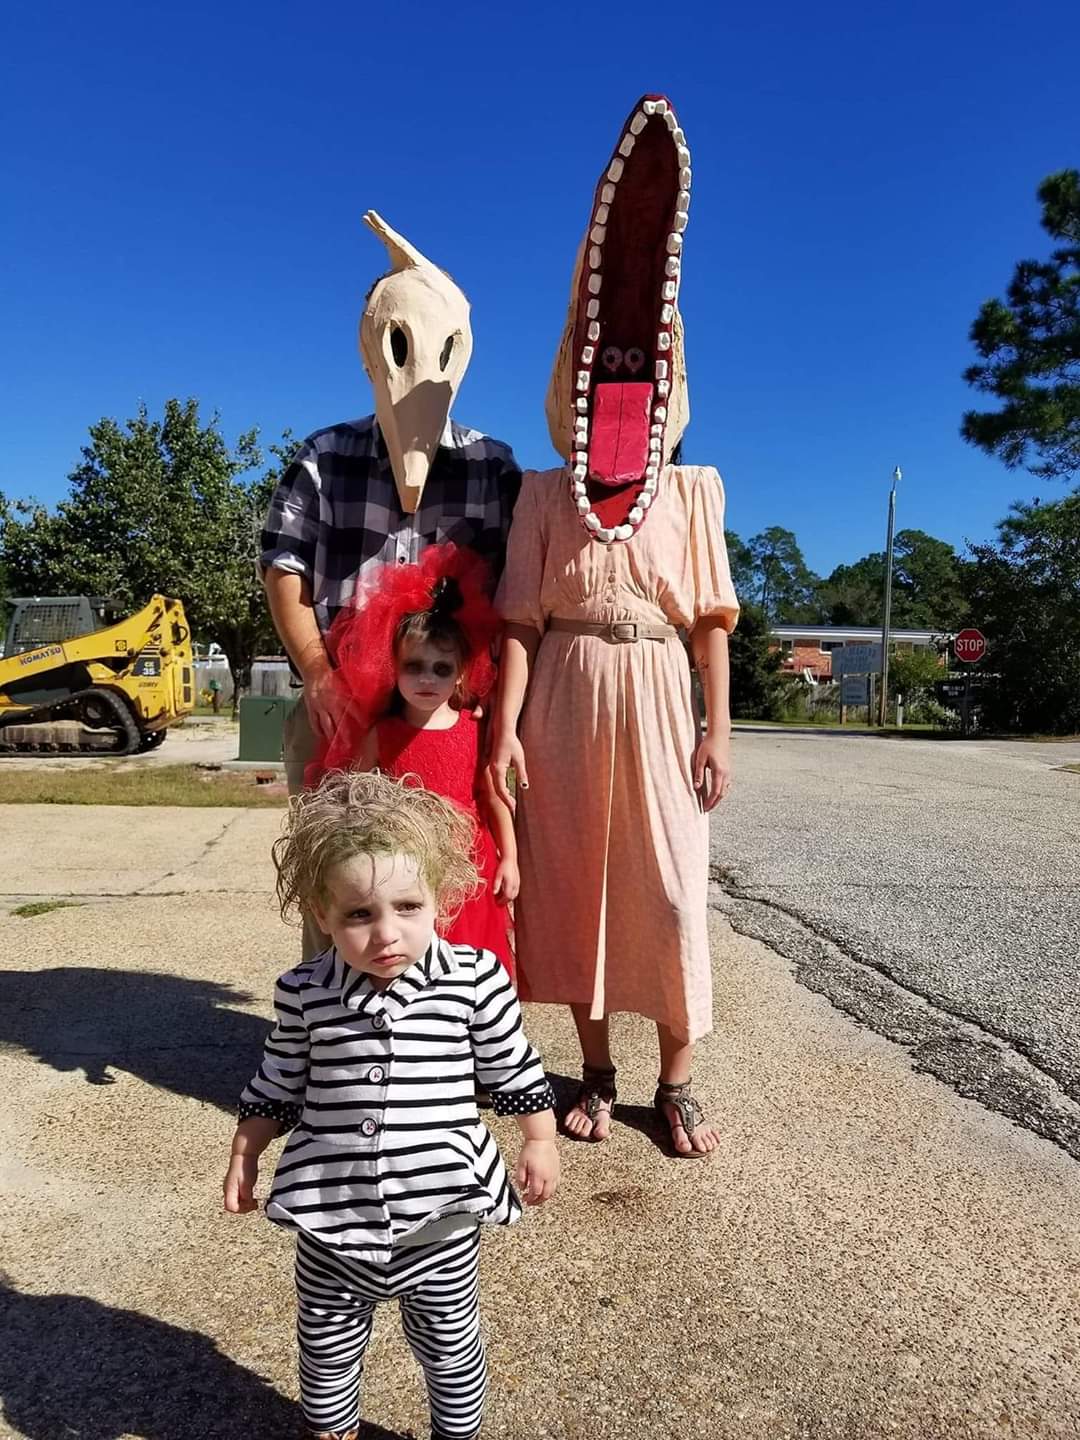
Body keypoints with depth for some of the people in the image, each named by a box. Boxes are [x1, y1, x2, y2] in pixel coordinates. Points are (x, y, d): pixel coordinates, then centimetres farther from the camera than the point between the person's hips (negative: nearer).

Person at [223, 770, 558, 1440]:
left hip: (440, 1215, -1)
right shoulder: (304, 994, -12)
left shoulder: (475, 981, -17)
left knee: (451, 1344, 21)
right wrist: (244, 1158, 10)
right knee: (326, 1342, 24)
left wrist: (540, 1142, 5)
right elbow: (279, 1085, 5)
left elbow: (514, 1070, -2)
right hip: (332, 1216, 2)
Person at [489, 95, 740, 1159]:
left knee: (668, 886, 1)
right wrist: (506, 726, -7)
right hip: (565, 696, 0)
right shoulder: (544, 493, 5)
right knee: (573, 882, 6)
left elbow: (711, 619, 4)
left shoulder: (692, 491, 6)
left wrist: (718, 727, -2)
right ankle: (596, 1072, 24)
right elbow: (522, 620, 0)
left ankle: (676, 1083, 18)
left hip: (655, 695, 0)